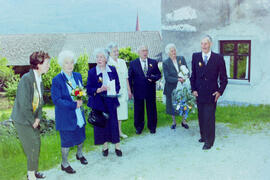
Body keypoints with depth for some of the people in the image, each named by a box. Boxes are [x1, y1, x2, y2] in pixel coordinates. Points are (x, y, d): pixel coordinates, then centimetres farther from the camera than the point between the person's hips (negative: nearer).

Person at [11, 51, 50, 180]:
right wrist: (32, 121, -14)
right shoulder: (26, 79, -23)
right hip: (23, 120, -8)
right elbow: (24, 105, -24)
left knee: (37, 145, 16)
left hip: (33, 119, 8)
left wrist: (38, 118, -2)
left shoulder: (39, 79, 4)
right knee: (32, 147, 0)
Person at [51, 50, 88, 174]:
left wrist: (81, 101, -11)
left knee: (81, 135, 20)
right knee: (67, 140, 5)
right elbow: (56, 100, -19)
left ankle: (79, 154, 47)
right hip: (65, 116, -6)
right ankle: (64, 164, 26)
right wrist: (74, 105, -23)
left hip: (78, 113, 6)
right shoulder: (57, 80, -17)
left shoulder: (78, 76, 2)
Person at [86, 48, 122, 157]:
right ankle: (105, 147, 24)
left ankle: (117, 146, 18)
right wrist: (99, 90, -22)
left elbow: (117, 85, 8)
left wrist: (114, 91, -13)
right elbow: (89, 90, -5)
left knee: (114, 123, 3)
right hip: (98, 102, -1)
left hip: (111, 101, 1)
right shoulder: (91, 72, -3)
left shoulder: (112, 70, 4)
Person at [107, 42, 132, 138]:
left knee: (121, 111, 12)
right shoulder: (107, 63, -8)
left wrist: (129, 90, 15)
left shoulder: (122, 62, 11)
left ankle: (119, 131, 24)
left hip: (122, 91, 6)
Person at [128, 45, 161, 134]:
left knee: (151, 109, 10)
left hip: (150, 91, 1)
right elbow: (130, 78, 2)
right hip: (138, 91, -1)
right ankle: (139, 127, 24)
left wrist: (153, 78, -14)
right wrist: (130, 90, -4)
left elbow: (159, 75, 8)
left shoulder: (153, 62, 5)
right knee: (138, 110, 8)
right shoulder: (133, 63, 1)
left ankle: (152, 127, 25)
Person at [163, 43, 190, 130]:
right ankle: (174, 122, 29)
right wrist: (178, 79, -23)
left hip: (182, 86, 2)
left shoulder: (181, 58, 1)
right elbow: (167, 77, -14)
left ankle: (183, 121, 27)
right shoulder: (166, 63, -9)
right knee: (172, 104, 10)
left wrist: (184, 78, -14)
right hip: (171, 88, -2)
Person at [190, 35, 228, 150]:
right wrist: (193, 89, 0)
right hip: (199, 93, 3)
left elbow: (223, 78, 2)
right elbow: (193, 75, 8)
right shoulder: (195, 56, 4)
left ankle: (209, 141, 11)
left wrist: (220, 91, -6)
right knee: (201, 117, 13)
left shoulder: (218, 58, -4)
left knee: (209, 118, -2)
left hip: (212, 93, -3)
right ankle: (203, 136, 31)